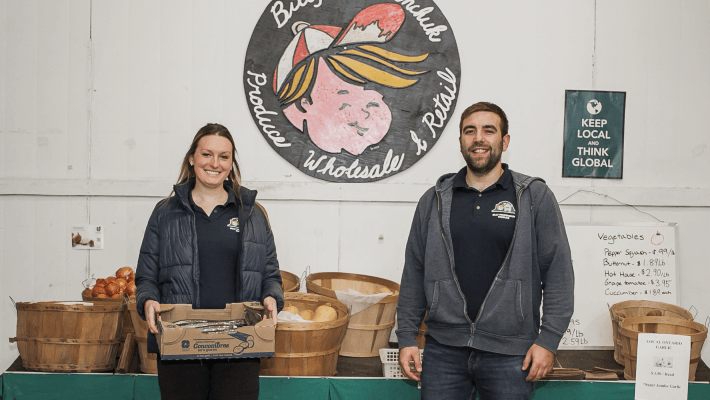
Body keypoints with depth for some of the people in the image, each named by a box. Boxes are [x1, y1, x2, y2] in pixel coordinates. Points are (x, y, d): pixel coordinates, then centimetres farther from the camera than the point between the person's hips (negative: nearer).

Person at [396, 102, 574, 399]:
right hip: (444, 348, 2)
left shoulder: (535, 197, 2)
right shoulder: (434, 201, 10)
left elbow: (559, 273, 0)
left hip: (509, 352, -2)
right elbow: (414, 273, 12)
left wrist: (548, 340, -6)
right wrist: (406, 338, 7)